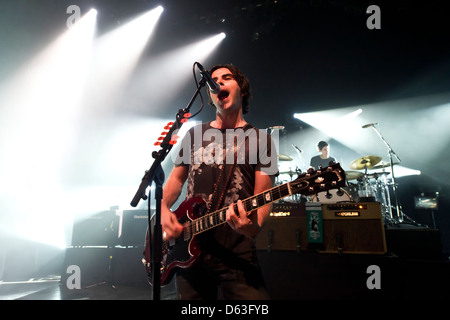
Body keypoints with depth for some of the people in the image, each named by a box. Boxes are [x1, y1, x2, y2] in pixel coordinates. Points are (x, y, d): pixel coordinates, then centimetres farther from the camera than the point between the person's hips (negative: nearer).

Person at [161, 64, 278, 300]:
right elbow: (176, 178, 18)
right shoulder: (195, 134, 14)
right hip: (189, 249, 4)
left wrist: (253, 226, -25)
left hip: (236, 254, -3)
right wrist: (164, 210, -1)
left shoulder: (259, 139, 3)